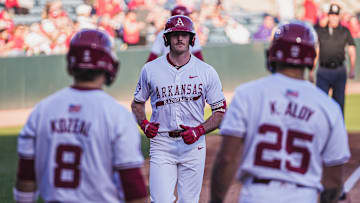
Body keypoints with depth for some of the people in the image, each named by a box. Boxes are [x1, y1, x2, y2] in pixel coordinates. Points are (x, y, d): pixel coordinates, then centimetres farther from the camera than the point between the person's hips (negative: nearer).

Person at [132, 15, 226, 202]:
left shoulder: (207, 72, 2)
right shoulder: (150, 69, 4)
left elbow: (221, 111, 5)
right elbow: (137, 103, 18)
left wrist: (199, 130, -12)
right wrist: (144, 124, -3)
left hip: (193, 145, 1)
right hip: (161, 144, -1)